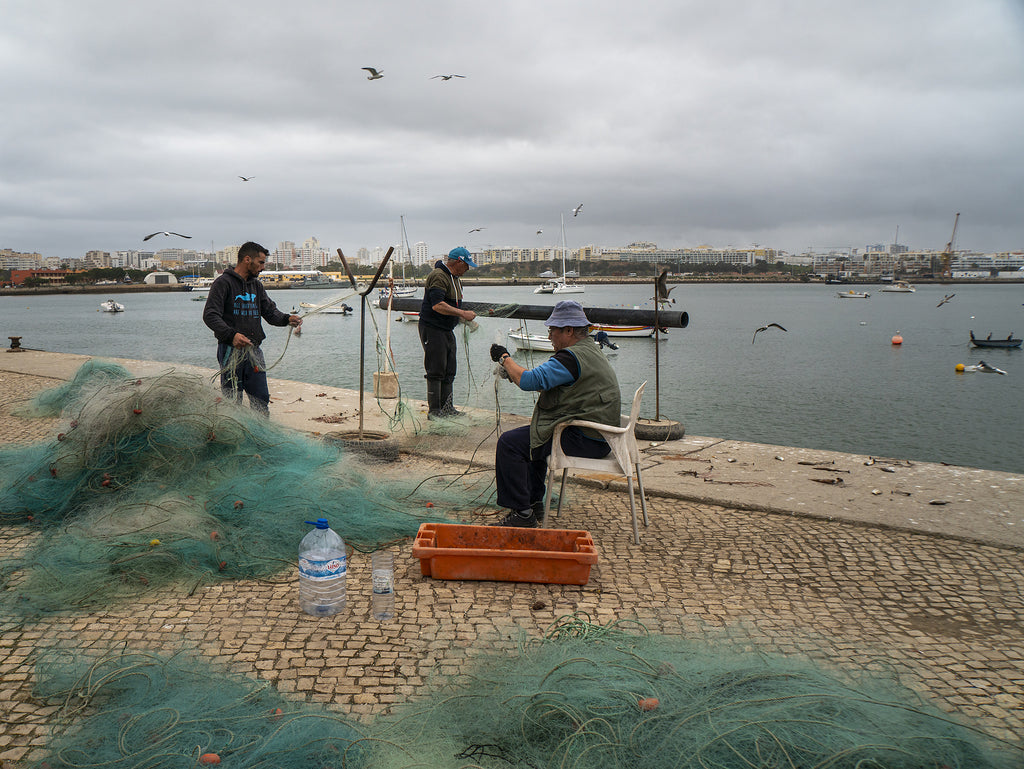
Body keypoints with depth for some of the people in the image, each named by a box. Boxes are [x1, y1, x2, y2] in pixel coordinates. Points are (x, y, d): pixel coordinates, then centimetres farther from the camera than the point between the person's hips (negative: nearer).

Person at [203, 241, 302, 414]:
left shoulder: (257, 285, 18)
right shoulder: (223, 283, -4)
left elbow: (270, 311, 13)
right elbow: (210, 315, -13)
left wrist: (287, 319, -10)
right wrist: (231, 334, -29)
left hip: (254, 351, 7)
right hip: (231, 350, -6)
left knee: (261, 399, 7)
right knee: (232, 402, -3)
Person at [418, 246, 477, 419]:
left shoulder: (455, 278, 17)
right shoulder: (438, 276, -17)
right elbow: (437, 305, -28)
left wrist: (465, 318, 10)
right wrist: (463, 313, -25)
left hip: (447, 330, 10)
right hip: (432, 329, -10)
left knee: (449, 371, 11)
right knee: (436, 370, -8)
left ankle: (447, 407, 18)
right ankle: (434, 410, -3)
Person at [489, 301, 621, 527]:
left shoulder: (573, 357, -19)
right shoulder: (591, 351, 16)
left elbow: (531, 380, -26)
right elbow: (546, 385, 21)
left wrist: (504, 358, -9)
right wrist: (512, 372, 10)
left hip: (585, 440, -11)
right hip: (597, 436, 11)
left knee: (510, 443, -13)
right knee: (531, 437, 30)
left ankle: (522, 513, -9)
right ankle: (533, 502, 33)